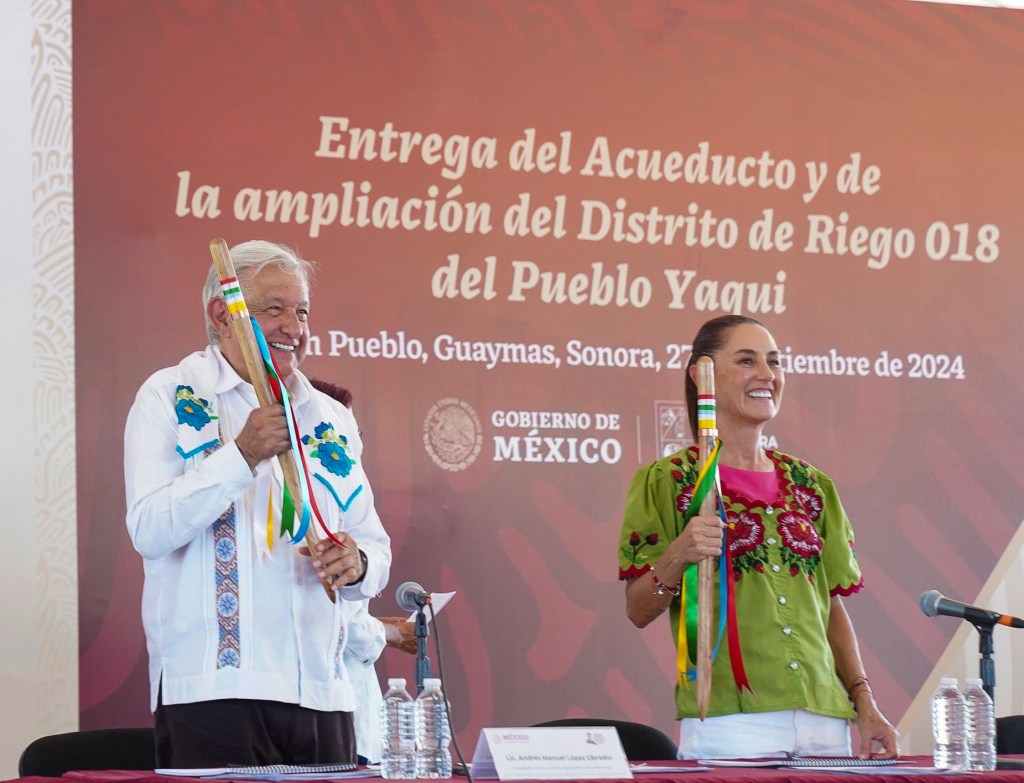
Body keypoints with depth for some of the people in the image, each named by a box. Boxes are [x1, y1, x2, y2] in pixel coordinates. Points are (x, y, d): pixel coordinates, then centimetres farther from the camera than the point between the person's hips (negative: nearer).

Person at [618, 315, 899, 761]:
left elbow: (833, 607, 17)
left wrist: (866, 706, 6)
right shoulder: (667, 482, 2)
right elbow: (638, 612, -2)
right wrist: (677, 556, -21)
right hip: (727, 720, -5)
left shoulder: (811, 486, 16)